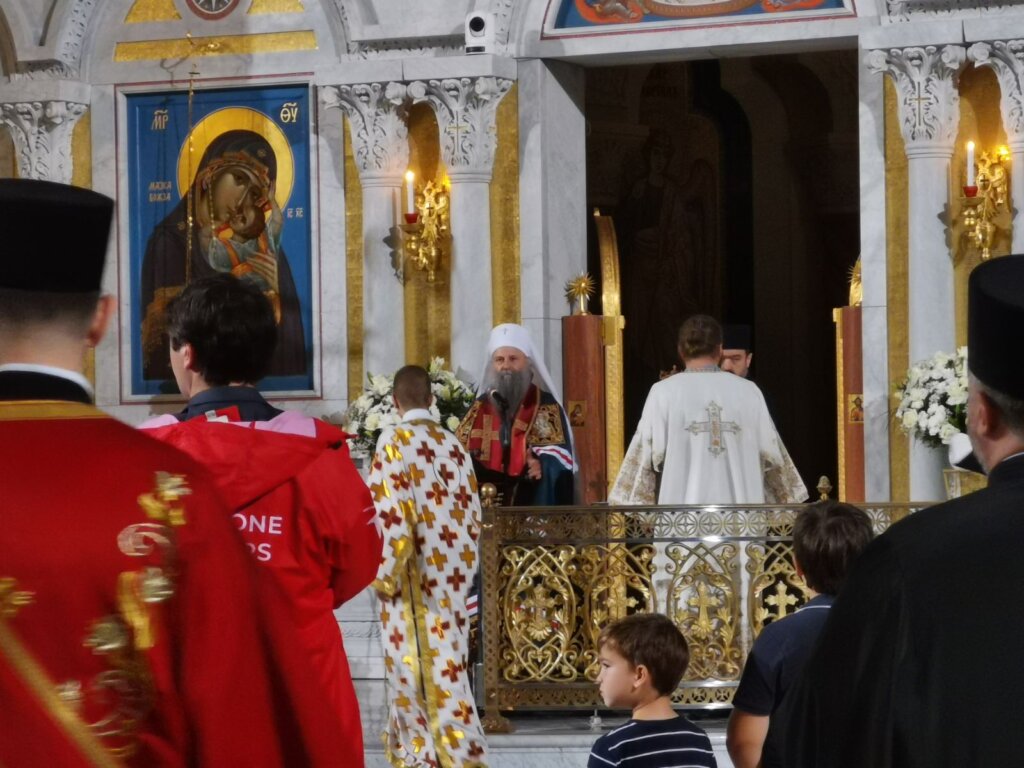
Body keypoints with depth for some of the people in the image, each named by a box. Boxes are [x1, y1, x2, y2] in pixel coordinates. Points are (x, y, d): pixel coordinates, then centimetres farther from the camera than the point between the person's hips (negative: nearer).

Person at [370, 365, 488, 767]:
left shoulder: (395, 441, -10)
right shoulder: (453, 445, 8)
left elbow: (390, 515, -17)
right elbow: (471, 516, 12)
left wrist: (385, 576, -11)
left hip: (412, 579, -5)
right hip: (449, 579, 5)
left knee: (414, 668, 3)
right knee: (446, 665, 9)